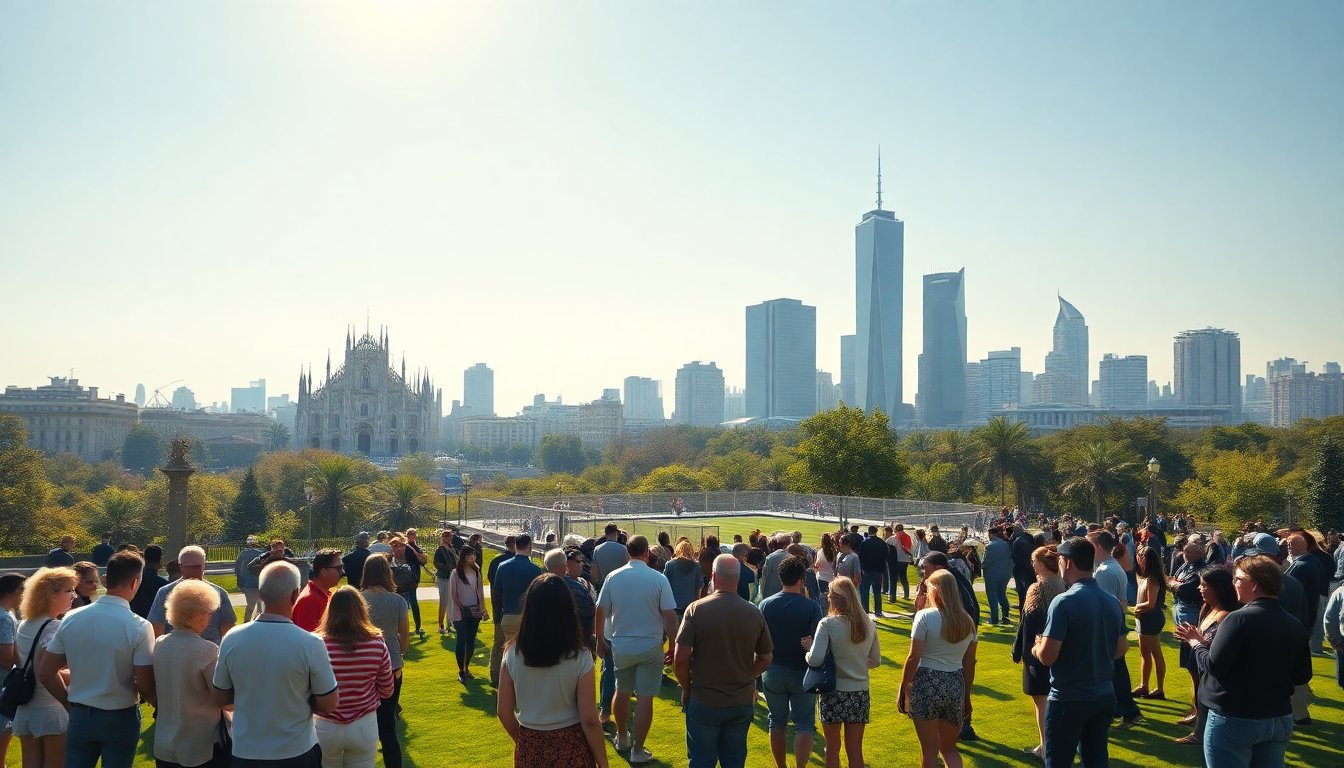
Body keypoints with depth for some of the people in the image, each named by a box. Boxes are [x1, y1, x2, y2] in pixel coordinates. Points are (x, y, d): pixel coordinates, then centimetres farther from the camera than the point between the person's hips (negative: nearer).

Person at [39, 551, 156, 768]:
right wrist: (155, 700, 3)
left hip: (80, 716, 3)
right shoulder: (139, 627, -19)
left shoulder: (71, 619, -5)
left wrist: (69, 703, 14)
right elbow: (145, 686, -18)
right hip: (120, 718, -3)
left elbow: (45, 673, 1)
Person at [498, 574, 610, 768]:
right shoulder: (580, 657, -16)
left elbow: (503, 712, -2)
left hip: (529, 747, 2)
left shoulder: (513, 654, -9)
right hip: (570, 746, -2)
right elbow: (589, 720, -14)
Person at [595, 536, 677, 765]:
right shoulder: (659, 579, -11)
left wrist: (600, 639, 15)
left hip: (621, 645, 3)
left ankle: (622, 738, 38)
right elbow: (669, 617, -11)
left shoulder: (613, 577, -5)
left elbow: (600, 611, 1)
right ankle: (638, 750, 10)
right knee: (645, 698, 4)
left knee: (622, 691, 21)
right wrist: (673, 647, 0)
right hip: (650, 647, -3)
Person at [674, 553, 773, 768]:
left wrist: (686, 687, 0)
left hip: (703, 702, -3)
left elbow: (681, 659, -16)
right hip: (742, 701, 3)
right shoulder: (754, 613, -5)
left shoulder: (696, 609, -15)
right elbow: (765, 659, 5)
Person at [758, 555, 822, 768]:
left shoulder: (765, 605, -6)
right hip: (802, 672, -2)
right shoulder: (811, 607, -13)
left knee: (777, 722, 17)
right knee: (804, 723, 8)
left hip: (773, 672, 2)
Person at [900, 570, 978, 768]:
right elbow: (970, 663, 10)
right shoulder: (967, 621, 5)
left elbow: (913, 658, -14)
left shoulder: (925, 616, -10)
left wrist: (902, 690, -5)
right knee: (949, 748, 18)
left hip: (926, 684, -4)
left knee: (929, 751, 8)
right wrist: (966, 696, 19)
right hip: (956, 685, 5)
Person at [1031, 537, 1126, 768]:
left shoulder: (1064, 602, -20)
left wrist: (1037, 647, 0)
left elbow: (1047, 656, -21)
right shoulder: (1112, 602, 3)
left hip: (1068, 700, -6)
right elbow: (1121, 648, 14)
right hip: (1104, 697, 7)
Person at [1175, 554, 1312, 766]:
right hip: (1280, 720, 6)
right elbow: (1302, 677, 9)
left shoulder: (1239, 618, -19)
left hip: (1235, 720, -6)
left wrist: (1196, 643, -2)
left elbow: (1214, 665, -19)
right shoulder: (1295, 627, 0)